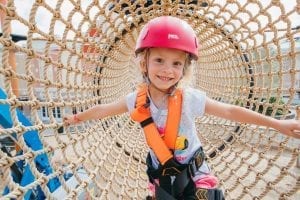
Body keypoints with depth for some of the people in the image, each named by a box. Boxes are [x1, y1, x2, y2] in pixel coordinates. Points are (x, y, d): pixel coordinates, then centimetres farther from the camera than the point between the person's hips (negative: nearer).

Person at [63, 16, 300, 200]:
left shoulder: (189, 98, -23)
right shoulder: (137, 100, -16)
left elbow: (230, 111, -15)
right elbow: (103, 109, -1)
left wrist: (277, 124, -14)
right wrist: (77, 117, 14)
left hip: (193, 174, -2)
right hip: (162, 177, 2)